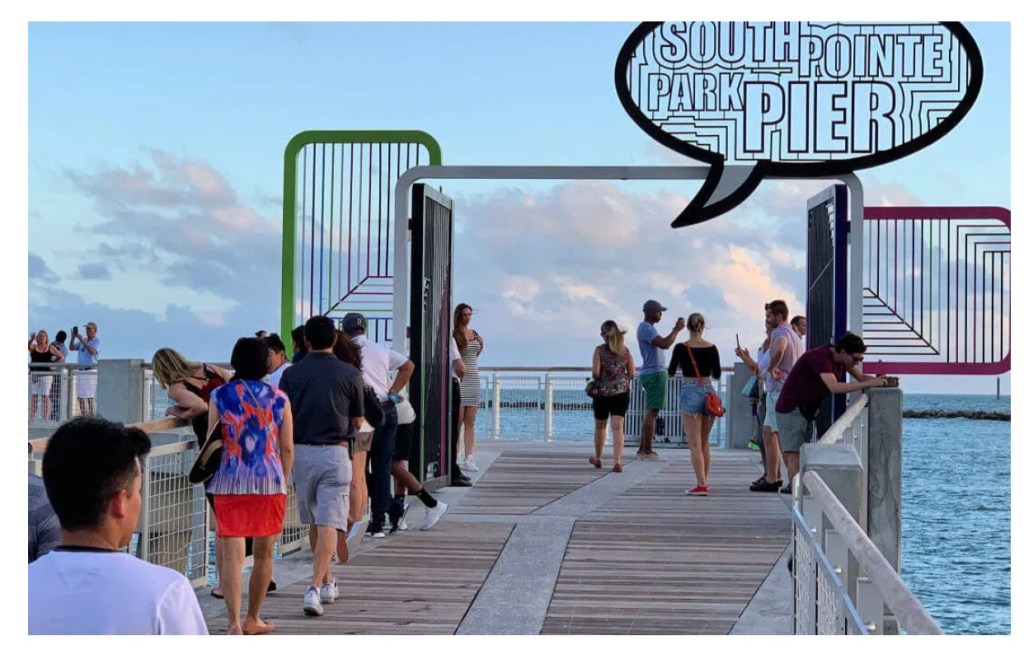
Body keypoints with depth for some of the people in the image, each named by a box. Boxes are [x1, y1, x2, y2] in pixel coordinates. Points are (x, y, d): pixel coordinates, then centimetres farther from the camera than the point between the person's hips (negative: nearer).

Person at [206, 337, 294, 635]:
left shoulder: (219, 396, 0)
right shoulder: (279, 399, 2)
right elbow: (287, 449, 4)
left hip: (230, 482, -1)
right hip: (270, 482, 1)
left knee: (232, 555, -4)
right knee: (263, 554, 16)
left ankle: (234, 623, -16)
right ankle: (253, 619, 27)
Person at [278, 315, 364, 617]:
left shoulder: (291, 374, 0)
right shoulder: (350, 374, -2)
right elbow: (358, 422, 5)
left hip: (301, 453, 2)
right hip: (335, 453, -2)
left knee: (314, 521, 19)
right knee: (328, 525, -5)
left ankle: (328, 582, 32)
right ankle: (315, 587, -19)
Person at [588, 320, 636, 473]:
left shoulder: (600, 350, -7)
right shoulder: (625, 351, 1)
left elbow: (595, 372, -13)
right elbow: (632, 373, 0)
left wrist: (596, 378, 9)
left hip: (603, 392, -1)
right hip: (621, 392, 1)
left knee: (600, 426, 17)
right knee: (618, 427, -4)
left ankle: (597, 458, 33)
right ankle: (618, 461, -17)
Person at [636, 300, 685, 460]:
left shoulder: (647, 328, 19)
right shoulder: (646, 329, -15)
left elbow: (663, 344, 25)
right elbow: (664, 344, -27)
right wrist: (677, 330, -19)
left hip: (650, 374, 11)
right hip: (655, 374, -11)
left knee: (649, 413, 12)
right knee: (652, 413, -10)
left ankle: (643, 449, 14)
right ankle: (647, 451, -11)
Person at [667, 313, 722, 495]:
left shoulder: (681, 348, -7)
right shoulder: (711, 348, 1)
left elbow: (671, 372, 3)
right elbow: (717, 375, 6)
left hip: (689, 392, -4)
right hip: (708, 391, 4)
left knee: (694, 443, -4)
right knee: (705, 442, 15)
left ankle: (701, 485, -12)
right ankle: (704, 482, 21)